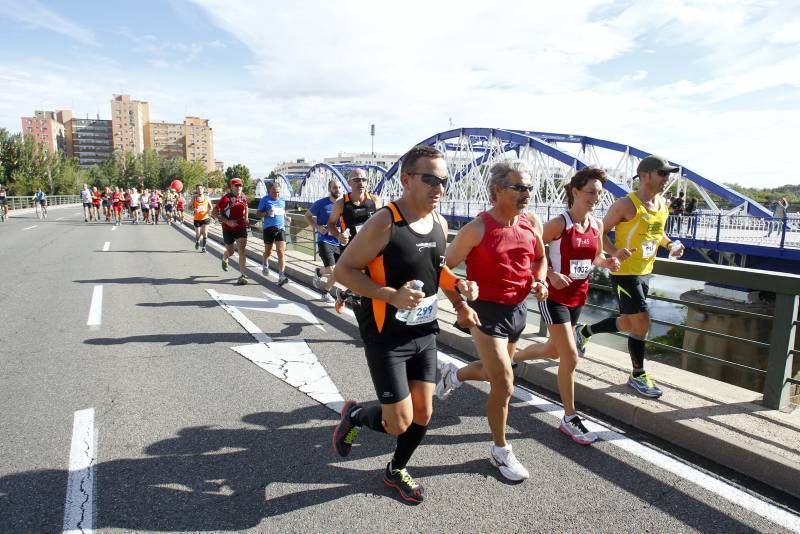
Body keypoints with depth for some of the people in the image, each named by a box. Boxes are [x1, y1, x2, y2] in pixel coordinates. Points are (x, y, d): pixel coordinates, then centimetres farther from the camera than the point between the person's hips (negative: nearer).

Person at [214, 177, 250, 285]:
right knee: (230, 252, 13)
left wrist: (246, 220, 10)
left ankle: (242, 275, -7)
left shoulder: (244, 198, 2)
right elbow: (214, 212, -13)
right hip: (228, 229, -2)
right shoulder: (226, 199, -14)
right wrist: (227, 221, -21)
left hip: (241, 228, 2)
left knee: (242, 251, -11)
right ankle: (224, 259, 51)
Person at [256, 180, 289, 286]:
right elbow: (258, 214, 0)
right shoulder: (265, 200, -1)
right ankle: (265, 265, 47)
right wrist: (267, 213, -18)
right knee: (268, 251, 14)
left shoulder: (282, 200, 11)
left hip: (280, 228, 2)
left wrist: (285, 217, 8)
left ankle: (281, 276, -16)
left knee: (281, 252, -11)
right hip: (269, 228, -2)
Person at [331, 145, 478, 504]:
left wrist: (457, 284, -2)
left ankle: (396, 471, 39)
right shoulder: (384, 224, -20)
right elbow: (343, 270, -16)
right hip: (386, 337, -6)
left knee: (423, 414, 12)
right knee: (399, 422, -3)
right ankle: (353, 416, 30)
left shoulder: (440, 224, 2)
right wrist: (392, 296, -28)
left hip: (424, 333, 7)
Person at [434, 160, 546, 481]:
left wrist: (540, 281, -2)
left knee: (495, 372, 24)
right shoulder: (477, 229, -18)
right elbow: (446, 268, -12)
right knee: (504, 385, -5)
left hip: (519, 309, 7)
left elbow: (540, 258, 17)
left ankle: (454, 374, 54)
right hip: (487, 310, -7)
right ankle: (500, 451, 17)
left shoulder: (532, 224, 0)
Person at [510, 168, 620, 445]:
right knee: (570, 356, -8)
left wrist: (607, 262, -7)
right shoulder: (559, 223, -17)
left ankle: (513, 357, 51)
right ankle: (569, 419, 9)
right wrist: (550, 274, -25)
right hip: (554, 295, -7)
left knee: (554, 350, 21)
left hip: (579, 295, 8)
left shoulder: (597, 224, 2)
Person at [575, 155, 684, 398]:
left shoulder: (662, 204, 8)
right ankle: (638, 375, 13)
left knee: (628, 323, 17)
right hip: (625, 273, -9)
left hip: (645, 273, 9)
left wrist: (670, 244, 3)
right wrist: (614, 252, -29)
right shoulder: (626, 204, -17)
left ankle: (584, 331, 39)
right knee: (642, 322, -5)